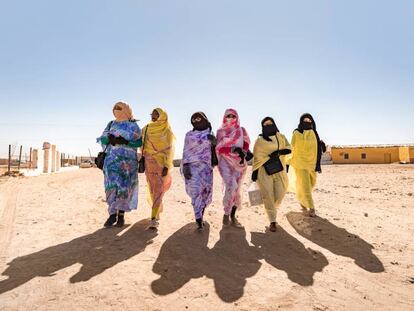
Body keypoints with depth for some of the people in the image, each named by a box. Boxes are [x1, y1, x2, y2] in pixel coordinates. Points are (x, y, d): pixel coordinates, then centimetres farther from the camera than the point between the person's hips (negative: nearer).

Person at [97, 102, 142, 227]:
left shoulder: (133, 125, 7)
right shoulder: (111, 124, 18)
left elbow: (138, 142, -6)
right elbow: (102, 139, 5)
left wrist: (124, 141, -18)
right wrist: (110, 139, -15)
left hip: (128, 160, -2)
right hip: (112, 159, 2)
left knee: (125, 187, -2)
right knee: (112, 186, -7)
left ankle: (121, 214, 7)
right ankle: (112, 214, -2)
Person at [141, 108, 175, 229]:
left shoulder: (167, 132, -3)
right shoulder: (146, 129, 9)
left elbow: (169, 150, -7)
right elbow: (143, 146, 16)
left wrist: (167, 167, -14)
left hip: (162, 164, -4)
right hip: (149, 163, 4)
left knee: (158, 191, -9)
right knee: (152, 190, 10)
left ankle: (154, 218, -12)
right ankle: (157, 211, 29)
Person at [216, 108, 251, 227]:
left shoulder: (241, 130, 12)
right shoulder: (220, 132, 6)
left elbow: (246, 144, 2)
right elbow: (220, 148, -6)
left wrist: (242, 152, -19)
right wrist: (234, 149, -19)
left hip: (239, 162, 3)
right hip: (225, 162, -3)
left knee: (236, 190, 4)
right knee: (231, 187, -20)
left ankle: (233, 216, 16)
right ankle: (226, 213, -4)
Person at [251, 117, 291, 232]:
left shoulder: (281, 137, 11)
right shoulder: (259, 141, 3)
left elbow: (289, 148, 2)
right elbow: (257, 158, 3)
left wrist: (278, 152, -16)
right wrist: (254, 172, 0)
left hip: (279, 170, 3)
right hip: (264, 171, -2)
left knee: (280, 194, 2)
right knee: (268, 196, -5)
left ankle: (273, 209, 35)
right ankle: (272, 222, 3)